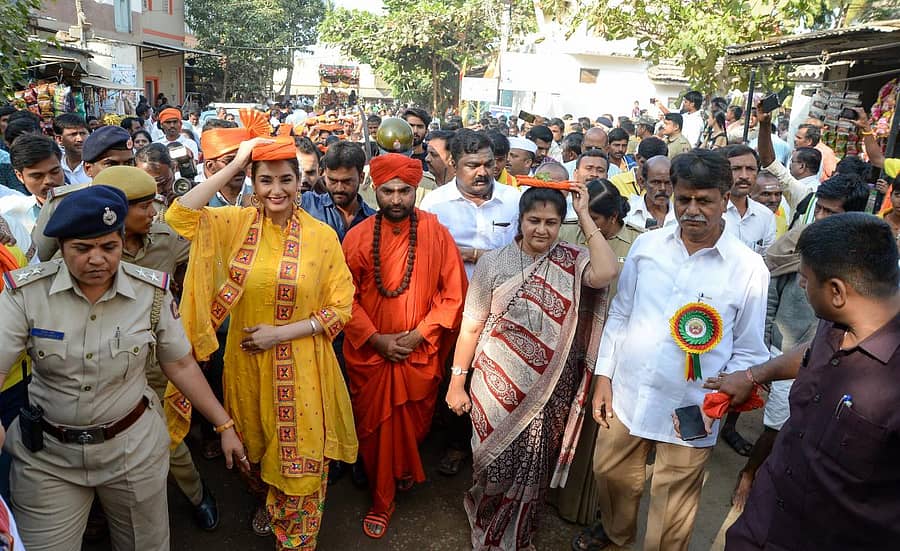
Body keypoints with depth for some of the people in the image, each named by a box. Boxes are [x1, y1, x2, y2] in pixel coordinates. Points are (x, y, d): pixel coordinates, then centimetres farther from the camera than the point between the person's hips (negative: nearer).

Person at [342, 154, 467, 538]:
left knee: (413, 424, 17)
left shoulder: (436, 233, -8)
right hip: (370, 354, 0)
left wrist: (419, 334, -12)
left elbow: (454, 295, -6)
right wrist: (375, 339, -12)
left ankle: (405, 471, 49)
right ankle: (381, 502, 32)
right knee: (376, 428, 11)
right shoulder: (357, 237, -6)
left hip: (421, 354, 0)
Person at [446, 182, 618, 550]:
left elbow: (605, 273, -28)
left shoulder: (571, 261, -5)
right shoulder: (494, 263, -7)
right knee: (494, 466, 13)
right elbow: (471, 327, -3)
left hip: (549, 392, 1)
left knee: (532, 469, 17)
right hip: (498, 387, -1)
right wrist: (457, 382, -2)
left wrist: (585, 217, -19)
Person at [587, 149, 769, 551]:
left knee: (670, 512, 13)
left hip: (690, 411, -3)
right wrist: (603, 377, 4)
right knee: (610, 473, 22)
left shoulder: (749, 268, -9)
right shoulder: (646, 245, -1)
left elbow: (748, 351, -3)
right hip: (625, 395, 3)